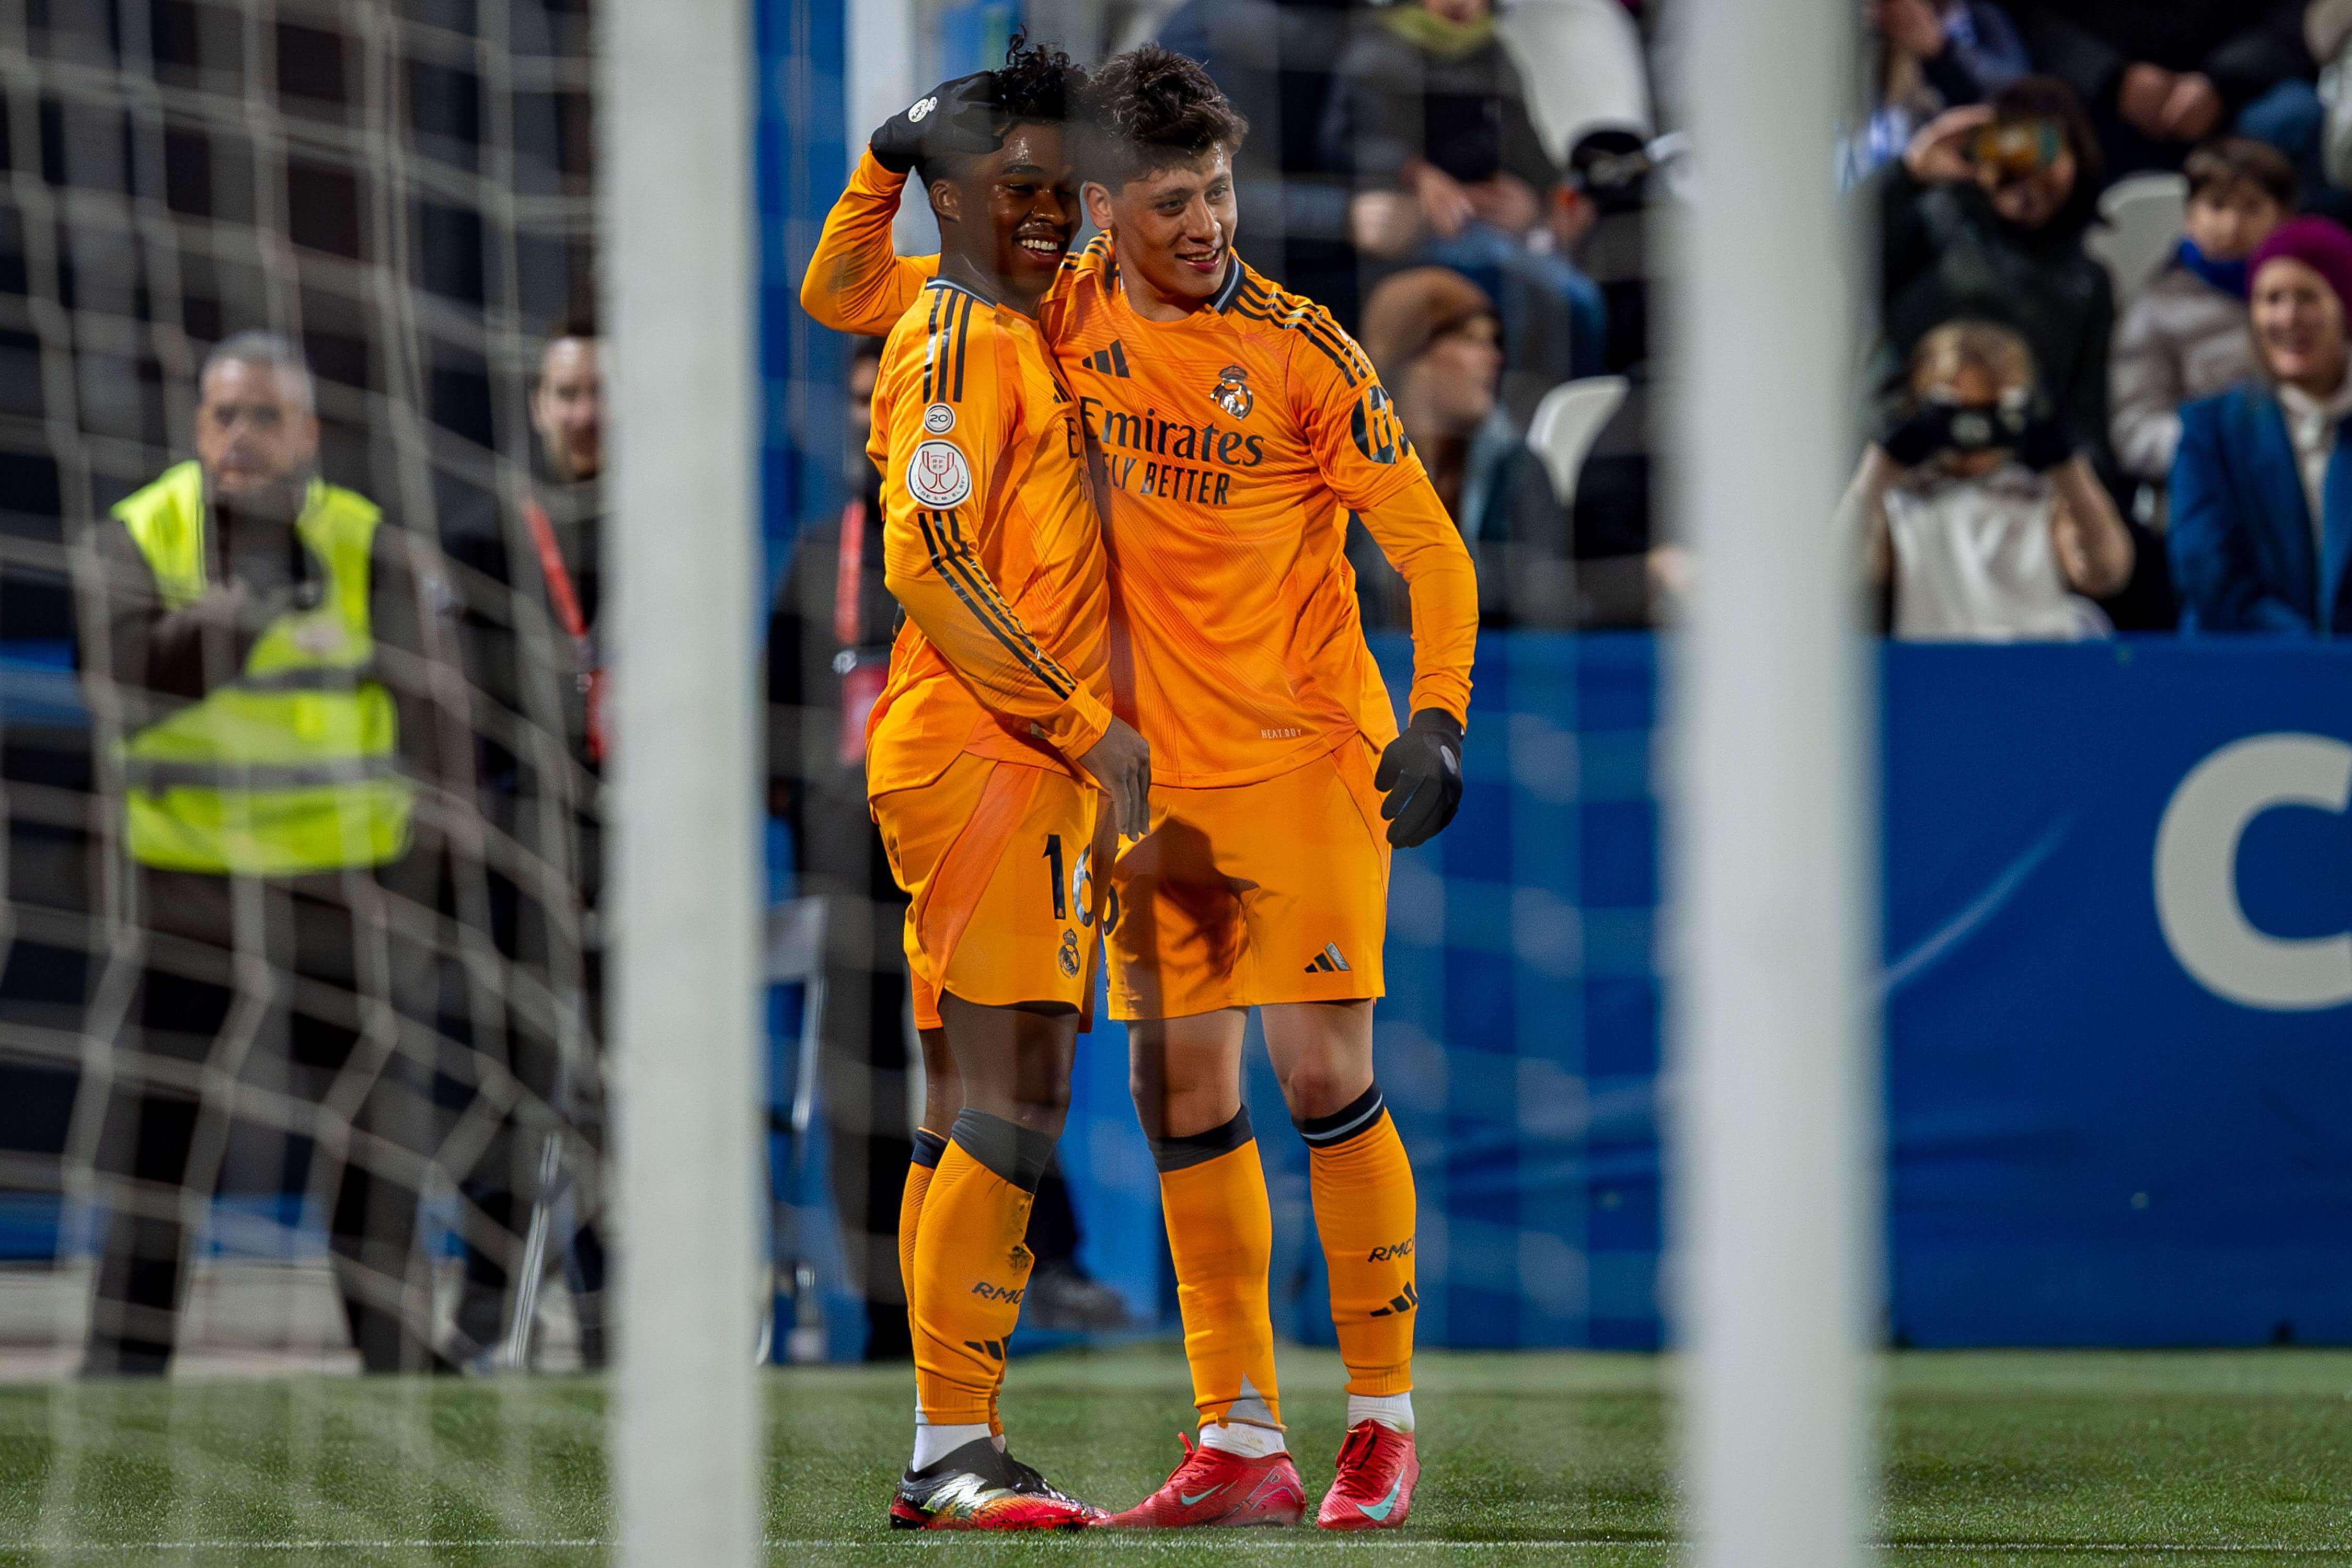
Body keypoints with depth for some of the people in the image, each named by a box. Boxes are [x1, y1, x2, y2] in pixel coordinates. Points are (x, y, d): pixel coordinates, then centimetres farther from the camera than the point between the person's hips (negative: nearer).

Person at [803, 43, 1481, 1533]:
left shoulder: (1299, 349, -9)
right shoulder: (1061, 320, 3)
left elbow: (1427, 543, -6)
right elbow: (840, 296, 12)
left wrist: (1438, 721, -18)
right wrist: (894, 160, -4)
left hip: (1307, 753, -5)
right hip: (1157, 767, 5)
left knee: (1324, 1074, -9)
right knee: (1181, 1095, 4)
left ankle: (1385, 1421, 0)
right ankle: (1243, 1442, 10)